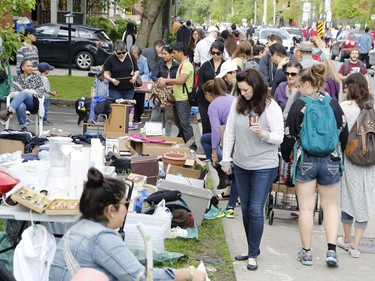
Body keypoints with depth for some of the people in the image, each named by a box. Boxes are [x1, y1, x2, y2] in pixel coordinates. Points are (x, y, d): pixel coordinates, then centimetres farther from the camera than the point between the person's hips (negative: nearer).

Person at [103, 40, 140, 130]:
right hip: (115, 89, -2)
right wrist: (111, 79, -20)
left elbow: (136, 70, 10)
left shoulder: (131, 57, 3)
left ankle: (130, 124, 8)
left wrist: (134, 77, -11)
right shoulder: (110, 59, -4)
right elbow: (106, 74, -1)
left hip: (129, 88, 2)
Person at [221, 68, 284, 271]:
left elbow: (279, 138, -10)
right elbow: (229, 132, 5)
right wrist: (226, 159, 6)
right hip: (240, 165, 5)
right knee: (245, 209, 14)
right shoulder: (237, 103, -2)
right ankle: (251, 247, 29)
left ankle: (253, 254, 7)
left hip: (264, 166, -5)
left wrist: (263, 134, -29)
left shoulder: (271, 107, -12)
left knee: (256, 210, -4)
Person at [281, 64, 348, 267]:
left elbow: (289, 135, -3)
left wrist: (286, 157, 13)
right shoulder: (334, 105, -1)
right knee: (330, 206, 13)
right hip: (330, 161, 2)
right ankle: (332, 250, 2)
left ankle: (306, 253, 13)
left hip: (305, 161, -1)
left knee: (306, 208, 6)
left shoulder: (298, 106, -7)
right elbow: (344, 134, 6)